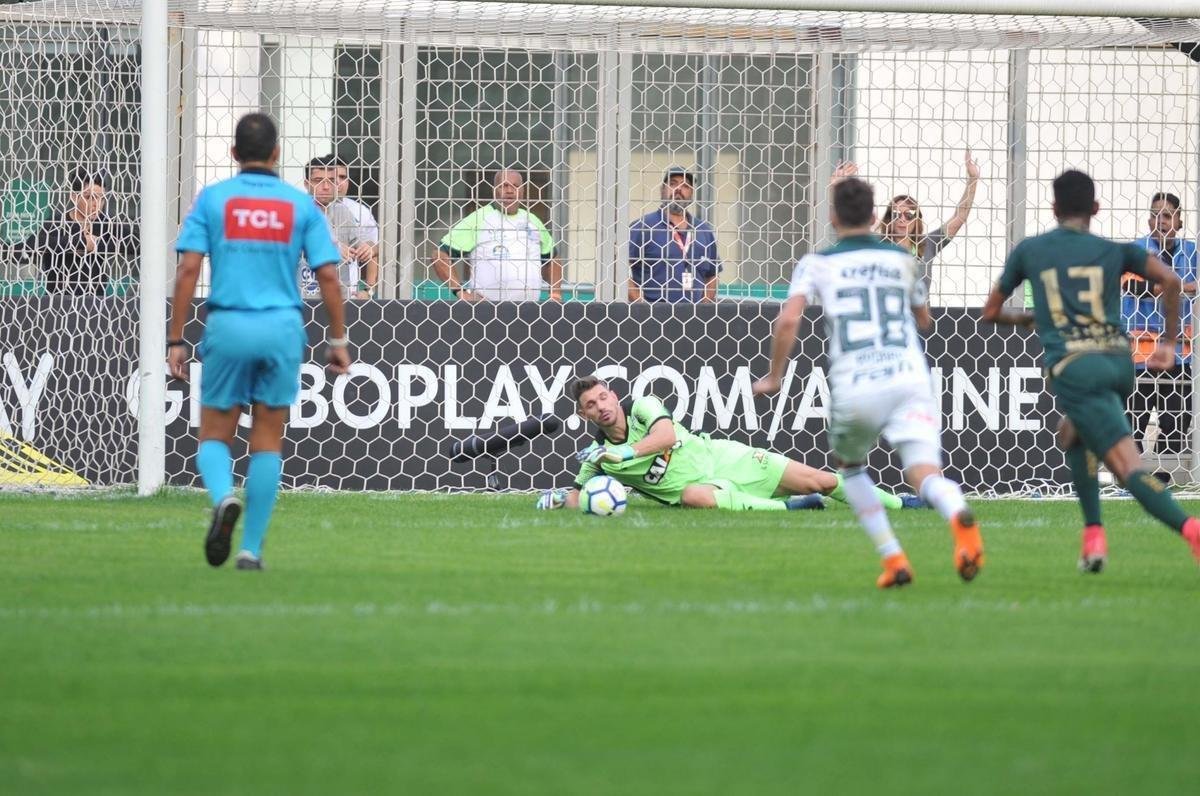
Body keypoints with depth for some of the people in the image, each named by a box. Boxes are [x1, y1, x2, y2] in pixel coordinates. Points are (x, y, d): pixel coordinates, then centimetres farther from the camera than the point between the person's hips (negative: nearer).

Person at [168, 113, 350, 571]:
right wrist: (337, 339, 12)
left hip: (227, 326, -1)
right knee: (267, 442, 10)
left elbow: (188, 270, -4)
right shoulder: (300, 205, 5)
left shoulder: (212, 199, 2)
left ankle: (223, 497, -22)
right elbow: (328, 275, 2)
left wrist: (176, 340, -1)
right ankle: (251, 548, 7)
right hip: (282, 327, 1)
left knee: (214, 437, 10)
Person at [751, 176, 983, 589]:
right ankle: (959, 515, -48)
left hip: (854, 389, -1)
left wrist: (773, 376, 7)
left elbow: (788, 320, -6)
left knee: (849, 465, 26)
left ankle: (893, 559, 14)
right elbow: (925, 321, 32)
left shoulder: (816, 264, 8)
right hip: (910, 380, 1)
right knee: (924, 471, -11)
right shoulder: (903, 260, 17)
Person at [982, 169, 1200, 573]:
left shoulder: (1028, 251, 16)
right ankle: (1094, 535, 17)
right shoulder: (1114, 250, 16)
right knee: (1072, 435, 31)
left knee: (1130, 468, -14)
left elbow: (991, 312, 26)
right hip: (1120, 361, 4)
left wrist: (1025, 319, 46)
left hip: (1074, 368, -4)